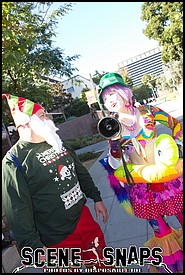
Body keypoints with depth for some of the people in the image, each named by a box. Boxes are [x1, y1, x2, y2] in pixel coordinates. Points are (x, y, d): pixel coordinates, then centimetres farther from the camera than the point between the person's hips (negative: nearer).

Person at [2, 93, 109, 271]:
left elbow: (81, 172, 14)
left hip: (84, 217, 7)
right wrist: (34, 246, -17)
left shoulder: (58, 143, 6)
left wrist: (96, 198, 15)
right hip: (58, 239, -6)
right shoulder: (14, 161, -18)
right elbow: (18, 210, -19)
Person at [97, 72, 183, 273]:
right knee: (160, 231, 12)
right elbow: (114, 165, -1)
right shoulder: (112, 127, -5)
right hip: (141, 184, 0)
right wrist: (114, 148, -19)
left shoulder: (147, 111, -8)